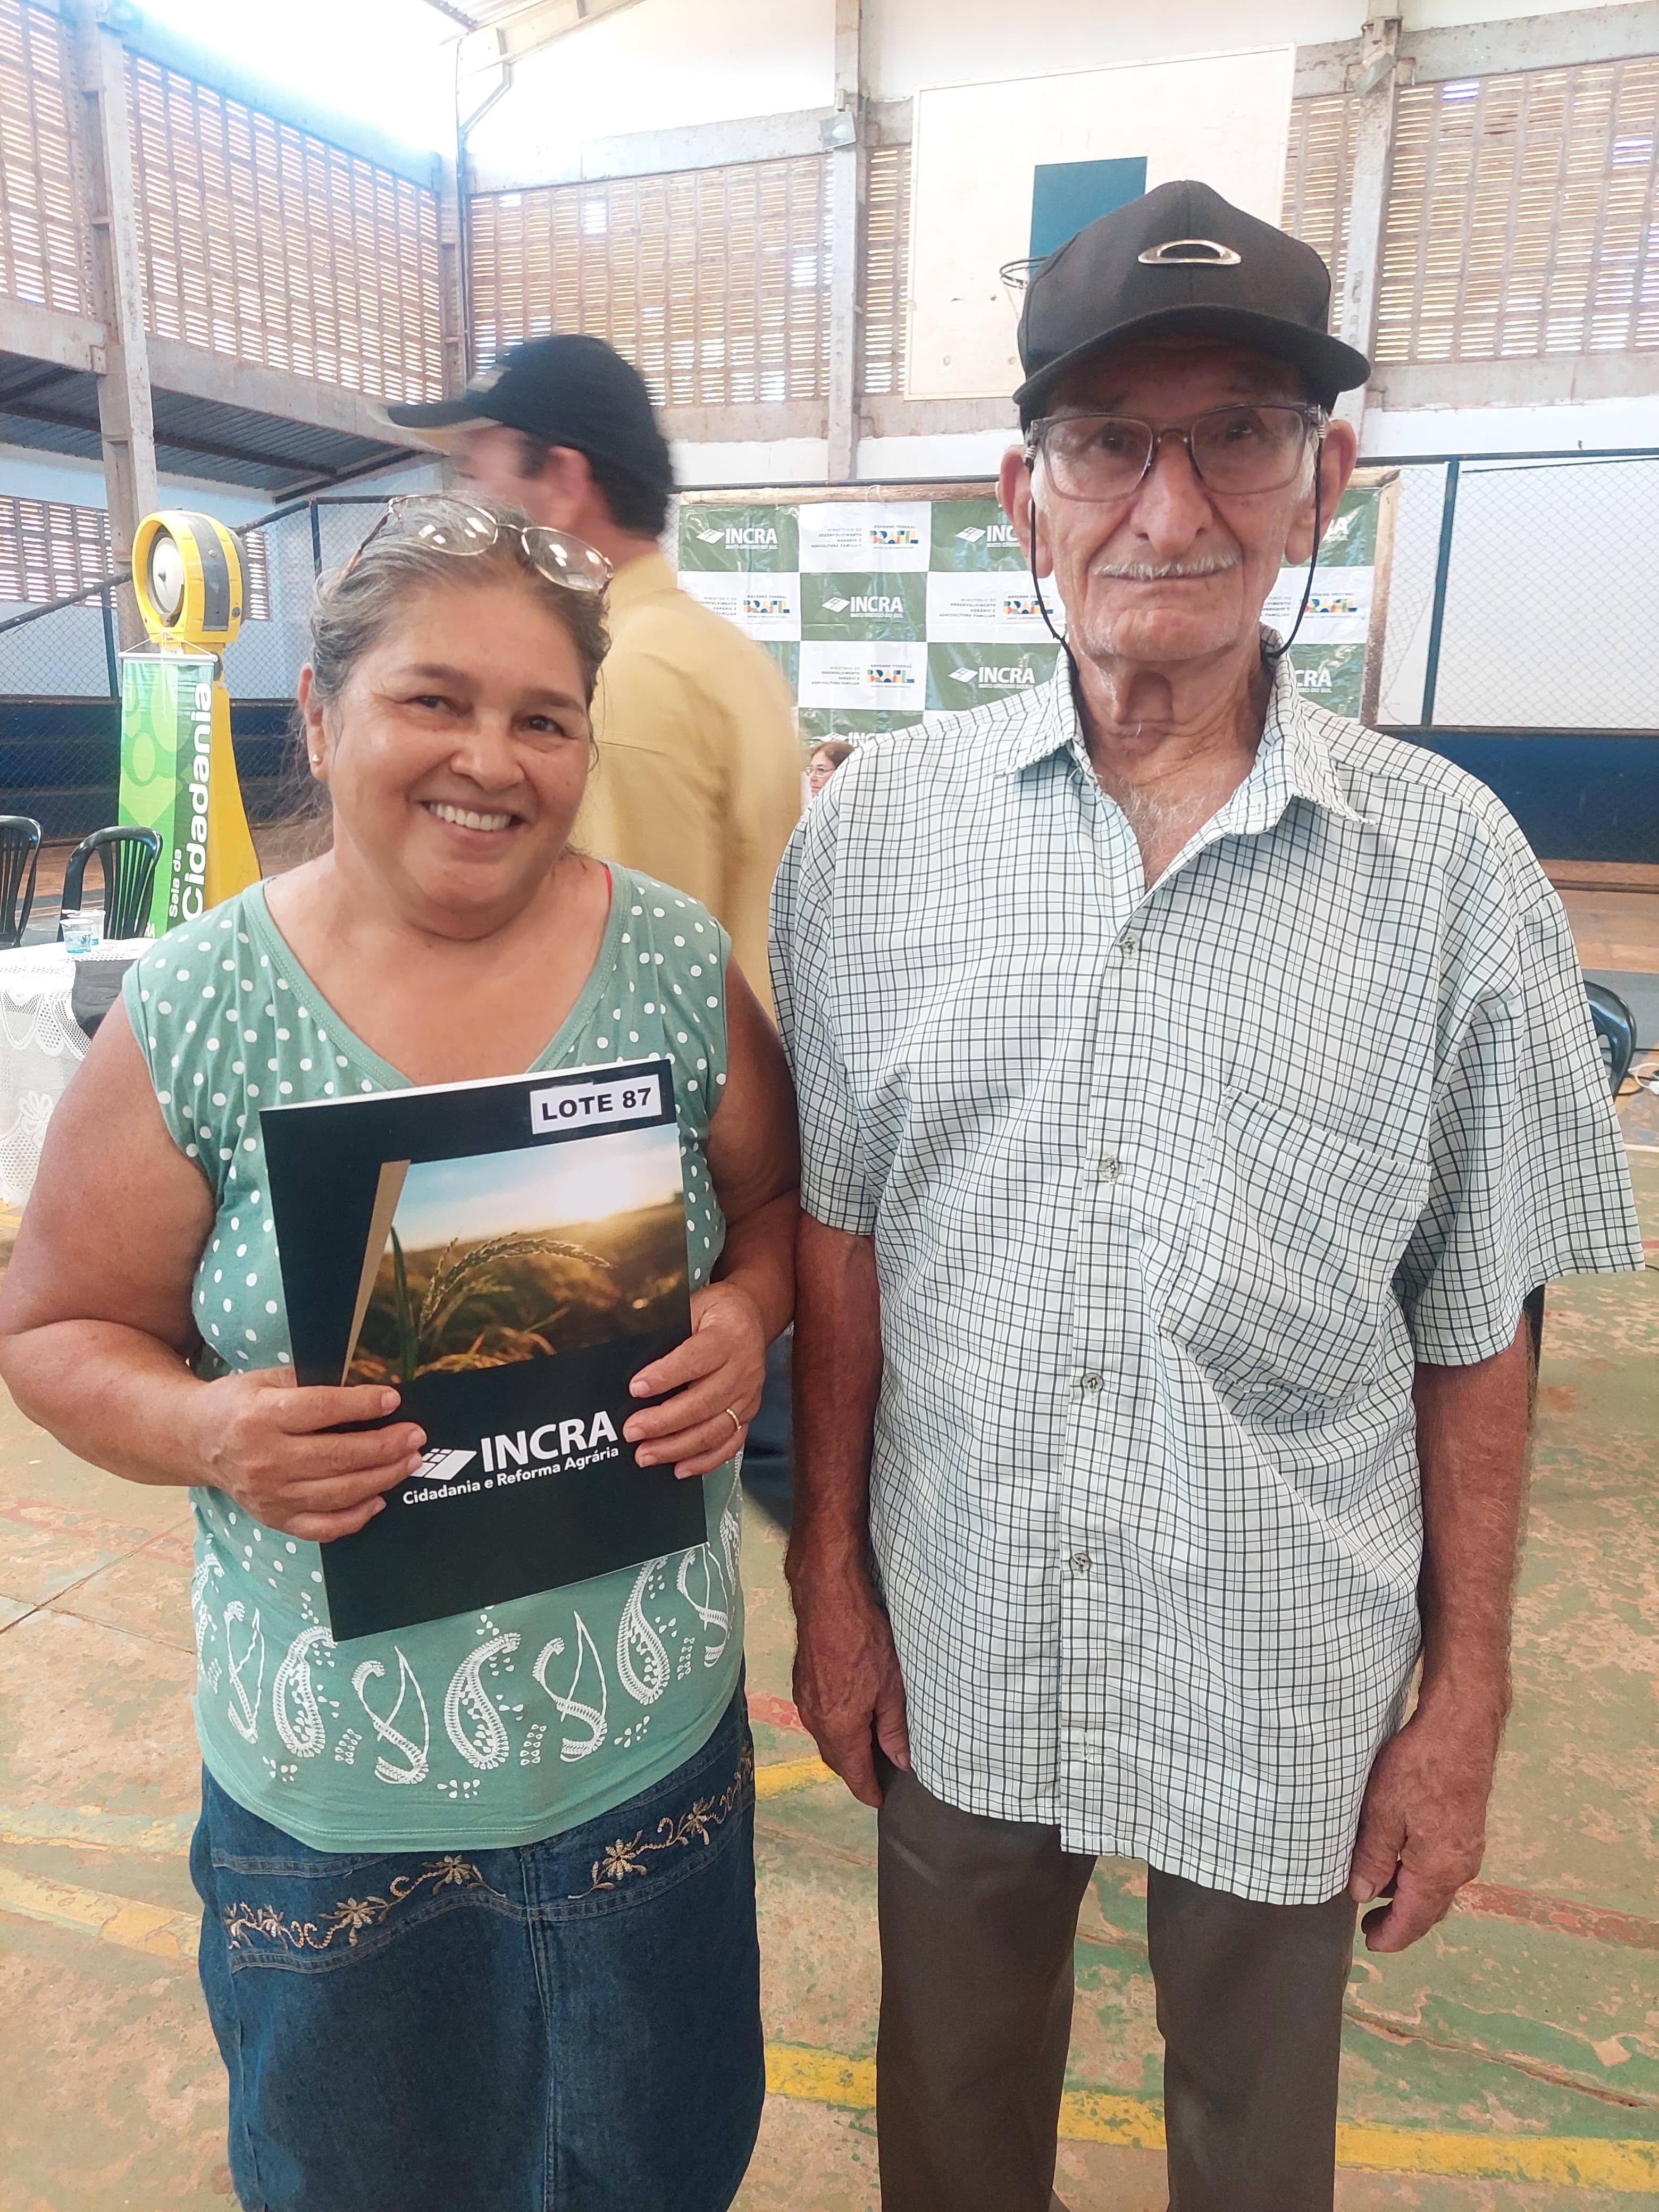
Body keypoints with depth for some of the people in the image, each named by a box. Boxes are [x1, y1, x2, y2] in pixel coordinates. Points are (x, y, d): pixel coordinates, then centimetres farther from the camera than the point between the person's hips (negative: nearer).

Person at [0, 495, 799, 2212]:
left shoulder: (678, 964, -7)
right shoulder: (193, 1018, -12)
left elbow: (776, 1202, 4)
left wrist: (744, 1321, -16)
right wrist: (203, 1433, -22)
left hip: (653, 1734, 2)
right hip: (332, 1782, -1)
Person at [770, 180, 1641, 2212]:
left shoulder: (1449, 865, -10)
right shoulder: (876, 830, -7)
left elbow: (1476, 1330, -4)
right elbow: (837, 1235, -2)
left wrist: (1467, 1700, 0)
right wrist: (829, 1578, 1)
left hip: (1288, 1688, 0)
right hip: (954, 1653, 1)